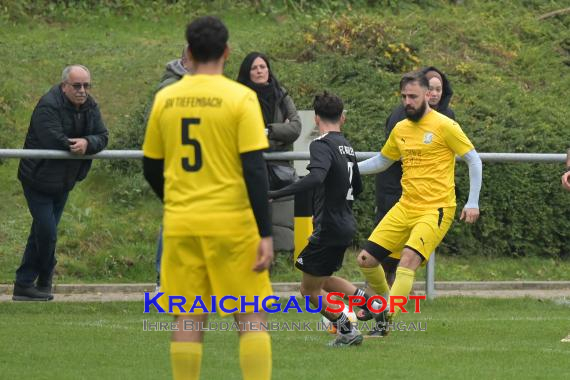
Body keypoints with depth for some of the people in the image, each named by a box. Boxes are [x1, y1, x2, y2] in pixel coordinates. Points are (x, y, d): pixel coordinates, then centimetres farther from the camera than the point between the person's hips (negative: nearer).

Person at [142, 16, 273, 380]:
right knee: (252, 316, 4)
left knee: (189, 319, 6)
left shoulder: (165, 99, 5)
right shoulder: (241, 98, -7)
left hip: (180, 225, 3)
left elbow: (151, 168, 12)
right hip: (231, 223, -3)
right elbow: (254, 169, -12)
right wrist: (265, 234, -10)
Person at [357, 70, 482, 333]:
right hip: (404, 208, 7)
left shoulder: (444, 126, -7)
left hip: (436, 209, -7)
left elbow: (474, 160, -4)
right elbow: (382, 161, 27)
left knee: (409, 258, -26)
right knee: (366, 259, 1)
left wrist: (473, 202, -10)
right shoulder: (400, 129, 11)